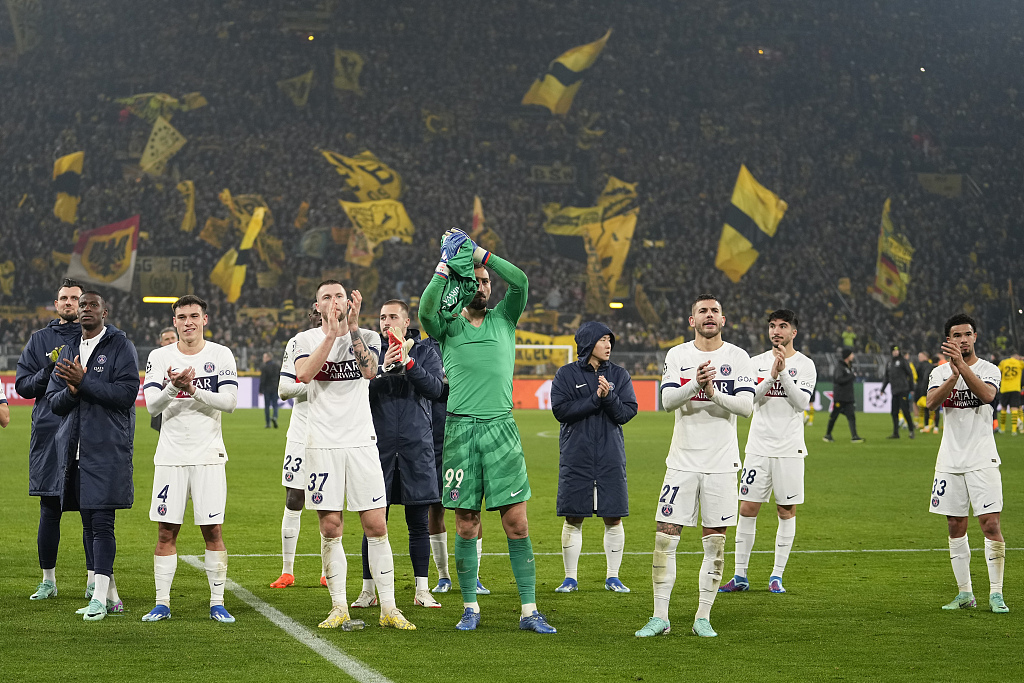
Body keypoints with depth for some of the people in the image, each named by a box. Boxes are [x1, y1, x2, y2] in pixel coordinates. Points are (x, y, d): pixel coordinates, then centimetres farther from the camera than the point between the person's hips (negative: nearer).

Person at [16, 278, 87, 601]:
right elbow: (22, 385, 9)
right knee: (49, 511, 5)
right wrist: (49, 371, -7)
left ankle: (94, 580, 3)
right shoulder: (39, 340, 13)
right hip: (48, 433, 1)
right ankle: (48, 580, 15)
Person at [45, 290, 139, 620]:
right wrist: (71, 392, -9)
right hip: (74, 447, 7)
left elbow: (127, 393, -12)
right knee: (90, 522, 9)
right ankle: (112, 596, 16)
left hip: (108, 448, -7)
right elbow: (54, 401, 13)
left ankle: (99, 597, -12)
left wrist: (84, 382, -16)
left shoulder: (120, 346, -1)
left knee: (102, 521, -12)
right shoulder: (68, 351, 17)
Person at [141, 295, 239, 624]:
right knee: (166, 531, 2)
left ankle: (217, 603, 6)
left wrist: (193, 390, -20)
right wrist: (173, 387, -24)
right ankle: (162, 603, 9)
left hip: (209, 455, -1)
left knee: (212, 530, -1)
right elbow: (152, 405, -5)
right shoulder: (159, 357, 4)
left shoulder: (221, 355, 1)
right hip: (171, 456, 1)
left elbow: (229, 401, -8)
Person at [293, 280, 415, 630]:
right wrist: (332, 333, -21)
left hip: (361, 443, 0)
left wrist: (352, 327, -21)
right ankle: (339, 608, 9)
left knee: (376, 525, -2)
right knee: (330, 528, 1)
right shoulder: (306, 339, 6)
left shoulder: (367, 337, 7)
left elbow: (369, 371, -14)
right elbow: (303, 375, -15)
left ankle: (388, 608, 3)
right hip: (323, 444, 0)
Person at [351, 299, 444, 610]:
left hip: (416, 447, 0)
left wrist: (408, 362, -18)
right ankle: (368, 590, 9)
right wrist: (383, 368, -18)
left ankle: (422, 590, 10)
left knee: (419, 523, 4)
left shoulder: (425, 352, 7)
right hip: (379, 445, 0)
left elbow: (435, 388, -8)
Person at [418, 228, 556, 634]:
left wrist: (479, 253, -4)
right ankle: (470, 607, 14)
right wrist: (446, 266, -14)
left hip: (501, 428, 1)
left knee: (517, 524, -2)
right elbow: (426, 310, -13)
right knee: (467, 527, 3)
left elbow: (520, 282, -3)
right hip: (460, 429, -1)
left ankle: (530, 610, 0)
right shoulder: (448, 325, 10)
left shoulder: (504, 319, 13)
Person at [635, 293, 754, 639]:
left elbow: (746, 406, -7)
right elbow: (667, 400, -9)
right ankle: (660, 617, 4)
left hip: (722, 462, 0)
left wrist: (714, 393, -22)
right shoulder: (677, 355, 4)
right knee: (666, 535, -4)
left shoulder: (738, 357, 2)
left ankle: (703, 617, 11)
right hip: (683, 461, 0)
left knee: (715, 541, 2)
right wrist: (695, 384, -26)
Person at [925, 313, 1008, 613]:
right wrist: (954, 375, -28)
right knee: (956, 527, 7)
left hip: (982, 461, -3)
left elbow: (987, 394, -22)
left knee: (990, 524, -10)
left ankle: (996, 594, -4)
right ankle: (965, 593, 16)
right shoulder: (940, 372, 8)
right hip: (950, 461, 3)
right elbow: (932, 401, -12)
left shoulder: (988, 370, 0)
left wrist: (962, 365, -31)